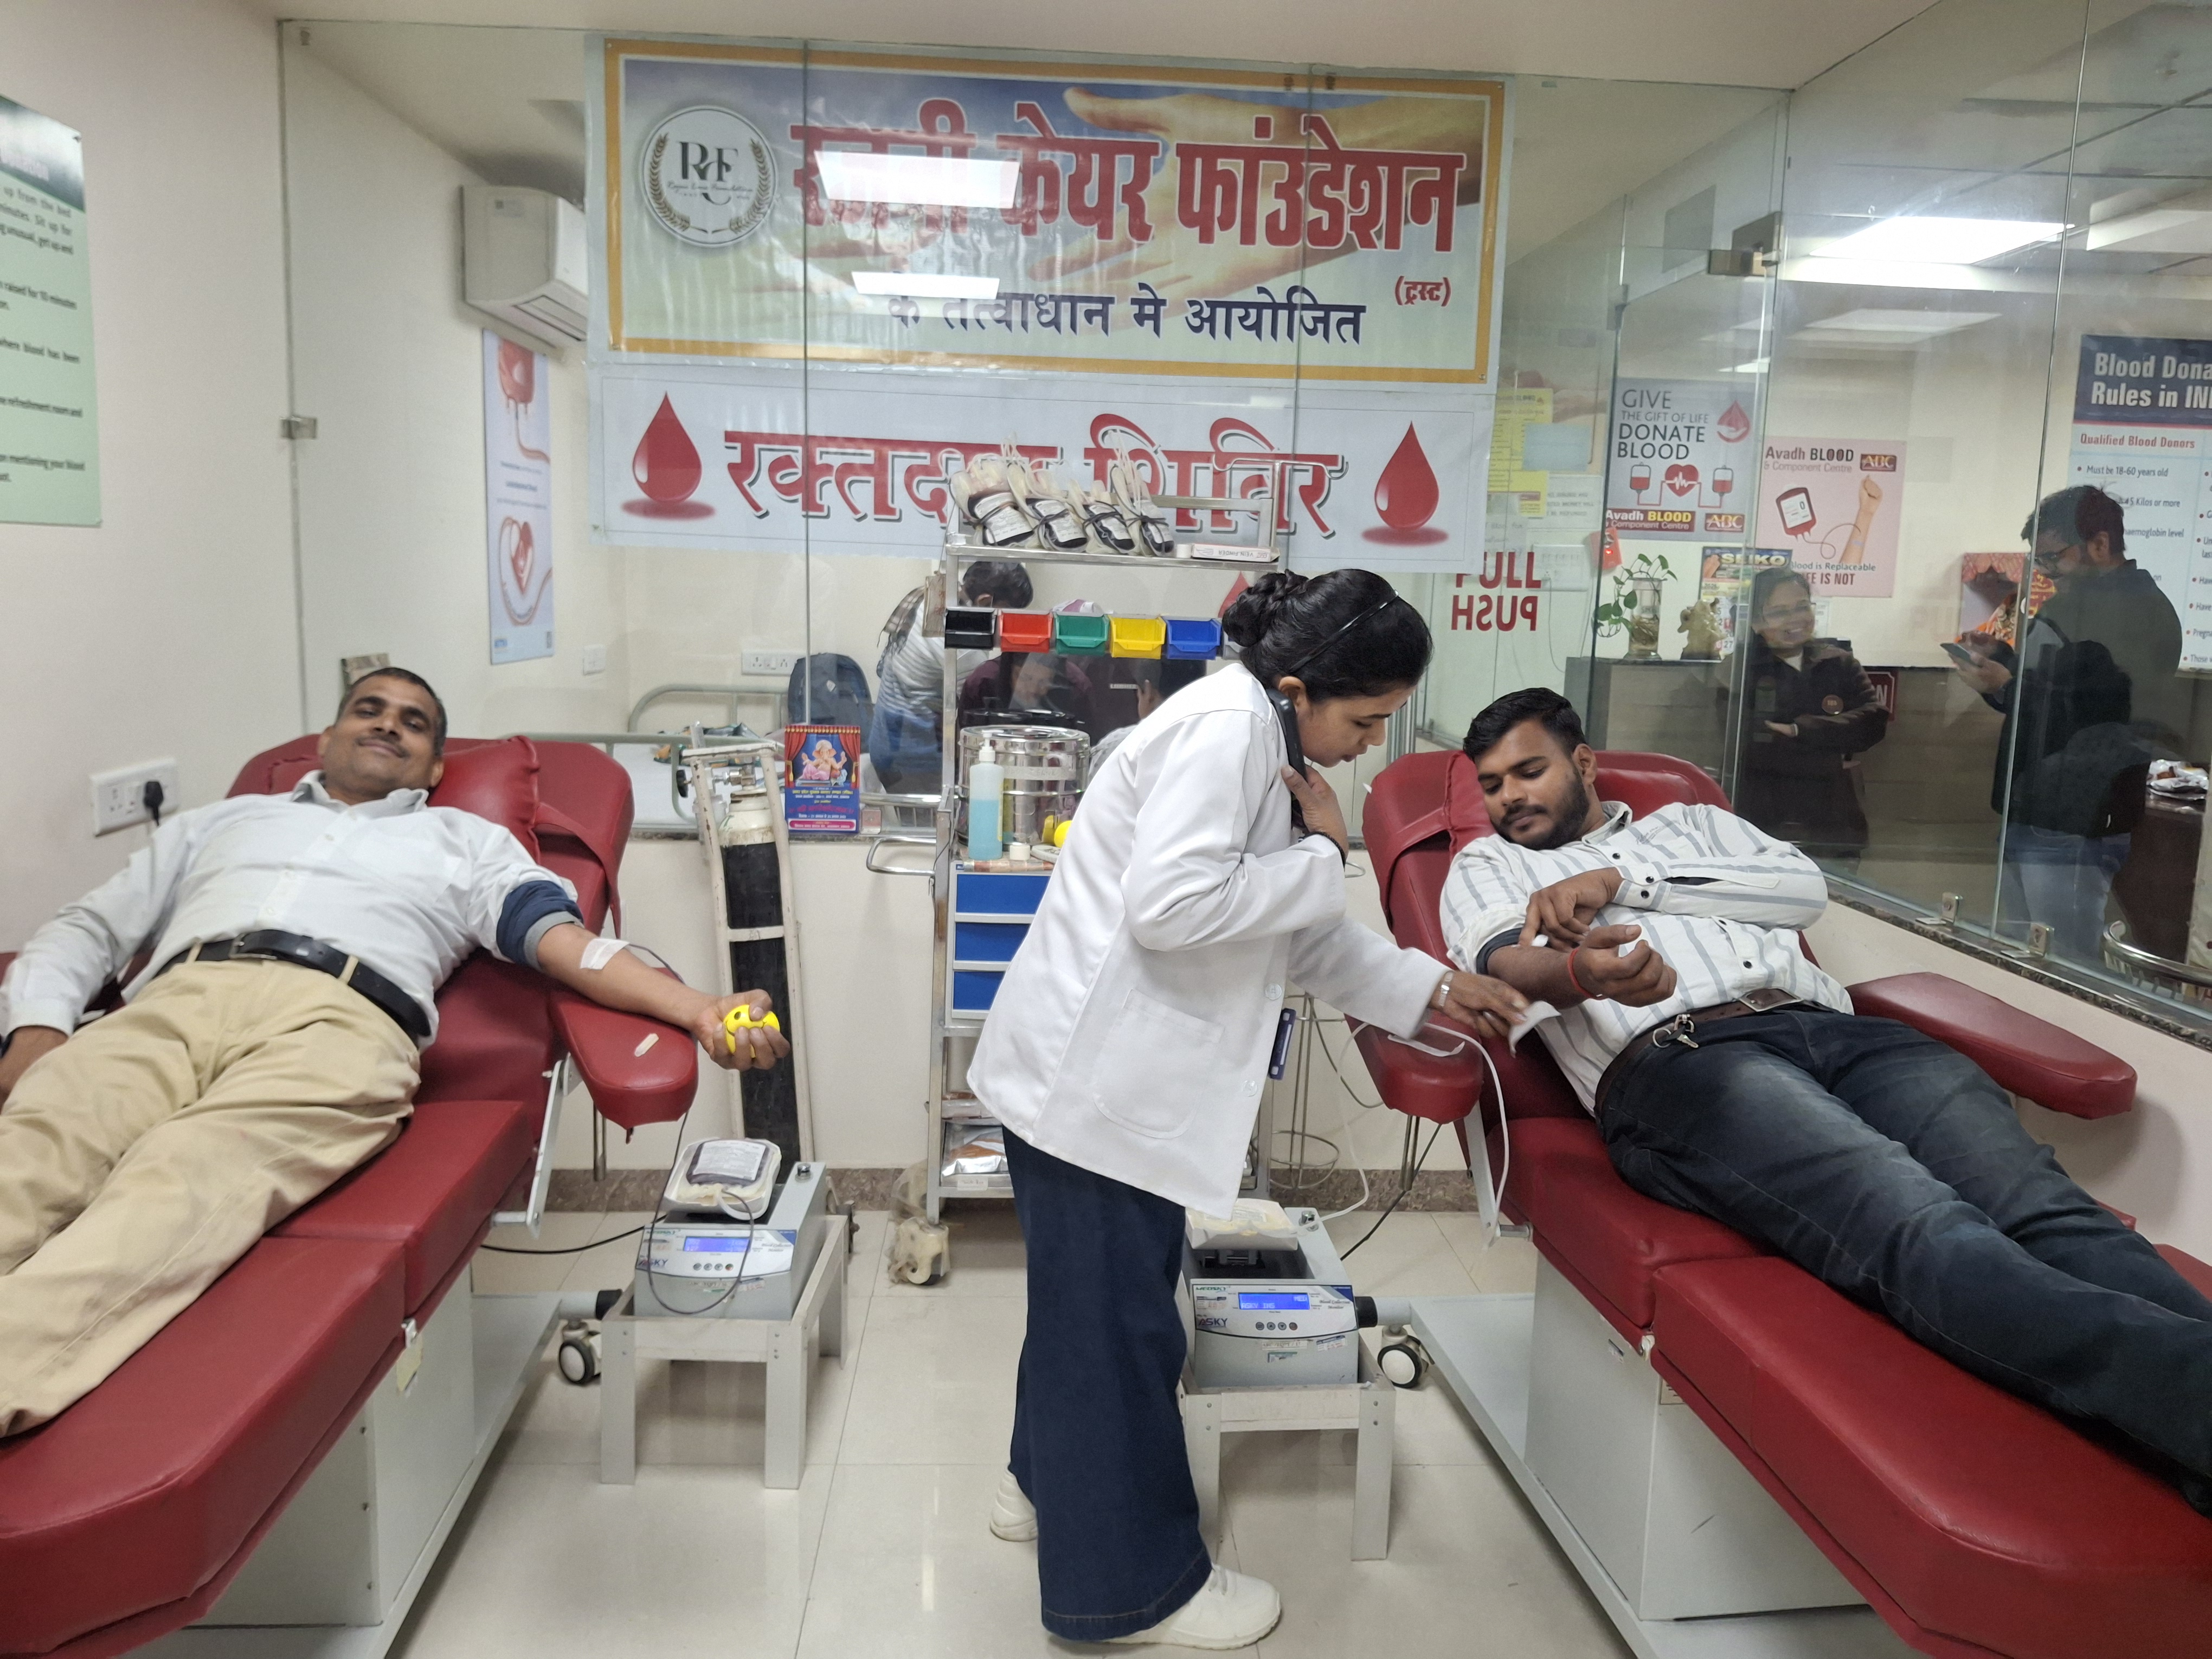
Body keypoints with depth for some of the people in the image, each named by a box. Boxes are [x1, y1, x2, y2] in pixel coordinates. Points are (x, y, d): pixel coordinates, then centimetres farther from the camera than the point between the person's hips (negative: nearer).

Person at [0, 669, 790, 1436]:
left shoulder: (468, 841, 29)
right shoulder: (218, 821, 38)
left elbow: (561, 938, 12)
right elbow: (87, 928, 31)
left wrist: (697, 1008, -8)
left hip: (342, 1019, -2)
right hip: (171, 1002, 3)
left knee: (188, 1180, -35)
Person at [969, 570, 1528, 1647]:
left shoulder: (1265, 741, 12)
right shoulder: (1226, 724, -19)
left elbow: (1295, 932, 18)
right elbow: (1171, 905, -30)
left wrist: (1431, 988, 14)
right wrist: (1324, 854, -18)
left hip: (1112, 1068, 10)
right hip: (1090, 1069, -10)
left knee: (1088, 1291, 24)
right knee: (1120, 1315, 4)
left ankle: (1050, 1482, 45)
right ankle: (1130, 1584, 22)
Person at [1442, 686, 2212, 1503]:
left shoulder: (1690, 823, 35)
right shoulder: (1487, 865, 28)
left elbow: (1804, 886, 14)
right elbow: (1507, 963, 3)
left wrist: (1623, 879, 4)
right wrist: (1585, 969, -24)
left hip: (1830, 1028, 5)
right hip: (1674, 1059, -5)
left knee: (2043, 1210, -25)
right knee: (1922, 1231, -34)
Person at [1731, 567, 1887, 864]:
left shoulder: (1840, 664, 10)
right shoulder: (1741, 669, -3)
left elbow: (1874, 721, -6)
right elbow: (1749, 750, -16)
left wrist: (1800, 731, -16)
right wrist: (1828, 759, -9)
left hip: (1834, 829, 3)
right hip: (1762, 829, -3)